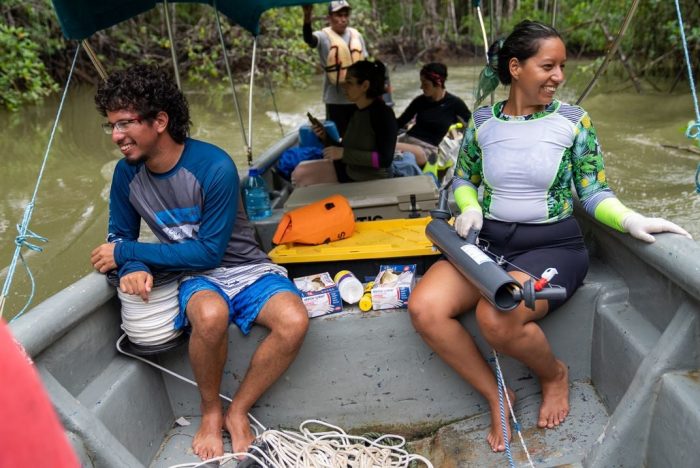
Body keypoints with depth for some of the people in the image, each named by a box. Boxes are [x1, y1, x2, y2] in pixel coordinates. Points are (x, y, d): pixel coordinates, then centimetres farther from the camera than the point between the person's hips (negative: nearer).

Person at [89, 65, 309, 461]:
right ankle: (211, 412, -6)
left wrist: (126, 253, -18)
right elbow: (121, 236, 7)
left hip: (244, 267, -2)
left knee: (294, 322, -30)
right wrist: (133, 268, -18)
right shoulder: (127, 172, -4)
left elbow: (209, 251, -20)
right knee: (210, 315, -35)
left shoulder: (214, 167, -21)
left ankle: (238, 412, -5)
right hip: (196, 277, 2)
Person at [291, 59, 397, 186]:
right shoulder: (358, 111, 6)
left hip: (372, 183, -8)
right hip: (349, 172, 8)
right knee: (301, 172, 2)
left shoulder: (384, 113, -17)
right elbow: (347, 149, 11)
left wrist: (344, 153, -25)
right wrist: (325, 137, -5)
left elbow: (385, 159, -24)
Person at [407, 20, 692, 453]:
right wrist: (470, 208, -5)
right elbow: (463, 180, 17)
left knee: (496, 317, -33)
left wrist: (630, 219, -19)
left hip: (552, 245, -3)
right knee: (424, 308, -21)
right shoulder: (482, 121, 5)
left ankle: (554, 374, 6)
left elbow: (594, 192, 1)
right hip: (489, 241, 4)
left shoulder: (574, 120, -1)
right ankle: (497, 396, 1)